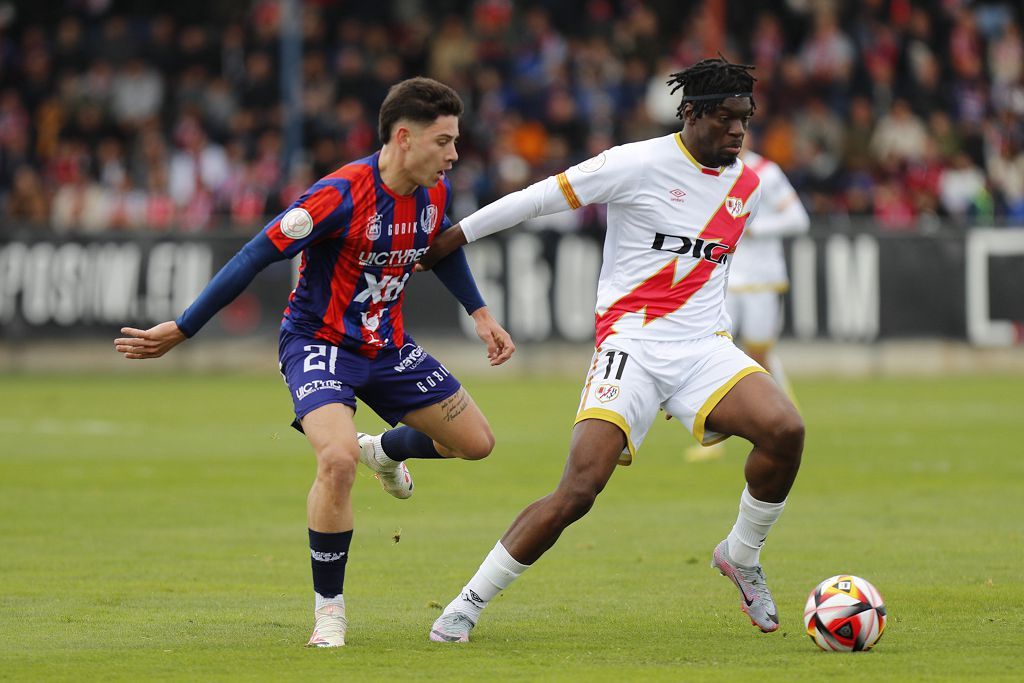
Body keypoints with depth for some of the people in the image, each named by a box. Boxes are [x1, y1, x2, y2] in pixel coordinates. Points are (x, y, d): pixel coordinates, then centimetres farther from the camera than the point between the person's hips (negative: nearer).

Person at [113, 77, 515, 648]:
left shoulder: (435, 193, -6)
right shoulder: (341, 195, -28)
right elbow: (257, 256, -25)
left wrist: (480, 313, 18)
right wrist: (180, 332, -23)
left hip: (388, 346, 7)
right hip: (319, 342, -7)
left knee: (477, 443, 9)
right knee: (337, 460, -31)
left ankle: (385, 451, 42)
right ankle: (329, 608, -13)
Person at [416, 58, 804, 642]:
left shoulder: (748, 186, 9)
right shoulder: (639, 165, -9)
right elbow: (543, 197, -2)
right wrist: (454, 237, 3)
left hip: (702, 348, 5)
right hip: (630, 344, -5)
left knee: (786, 429, -22)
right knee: (580, 489, -18)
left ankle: (742, 556, 4)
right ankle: (470, 603, -2)